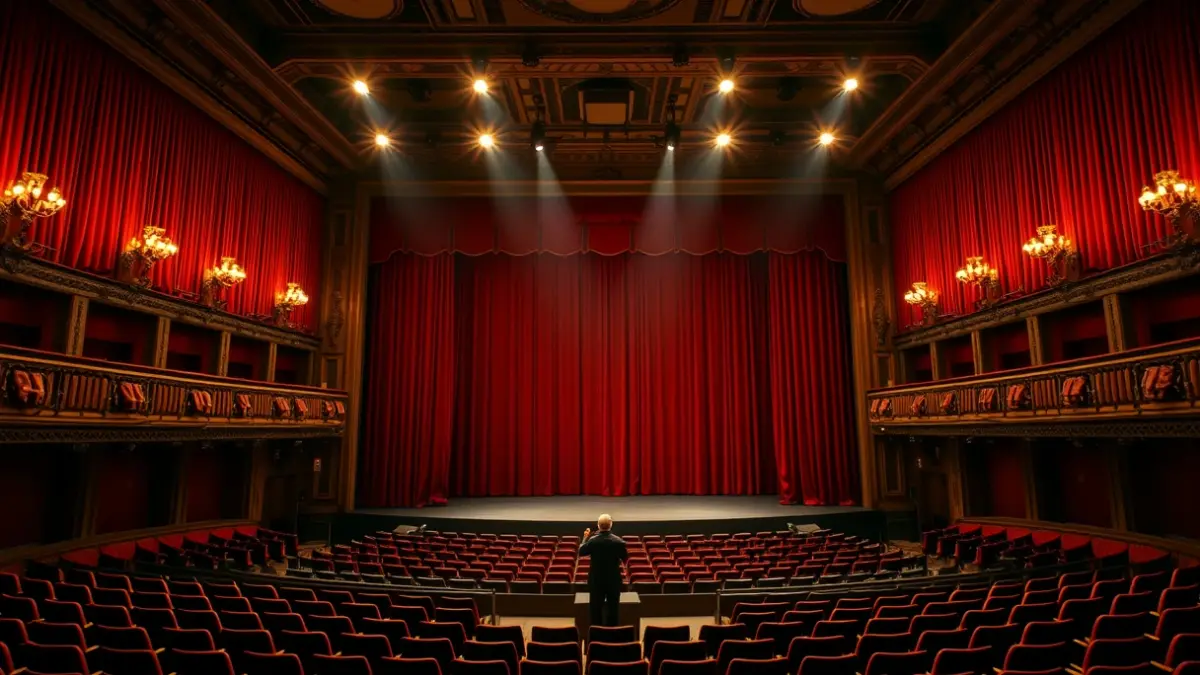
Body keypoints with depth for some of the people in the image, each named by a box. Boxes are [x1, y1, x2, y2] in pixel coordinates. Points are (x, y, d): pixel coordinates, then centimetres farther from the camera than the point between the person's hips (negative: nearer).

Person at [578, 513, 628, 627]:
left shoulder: (592, 540, -15)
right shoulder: (618, 541, -14)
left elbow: (580, 553, 2)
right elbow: (625, 558, -1)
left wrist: (585, 538, 12)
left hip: (596, 580, 0)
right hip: (614, 580, 0)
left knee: (596, 608, 11)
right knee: (613, 608, 11)